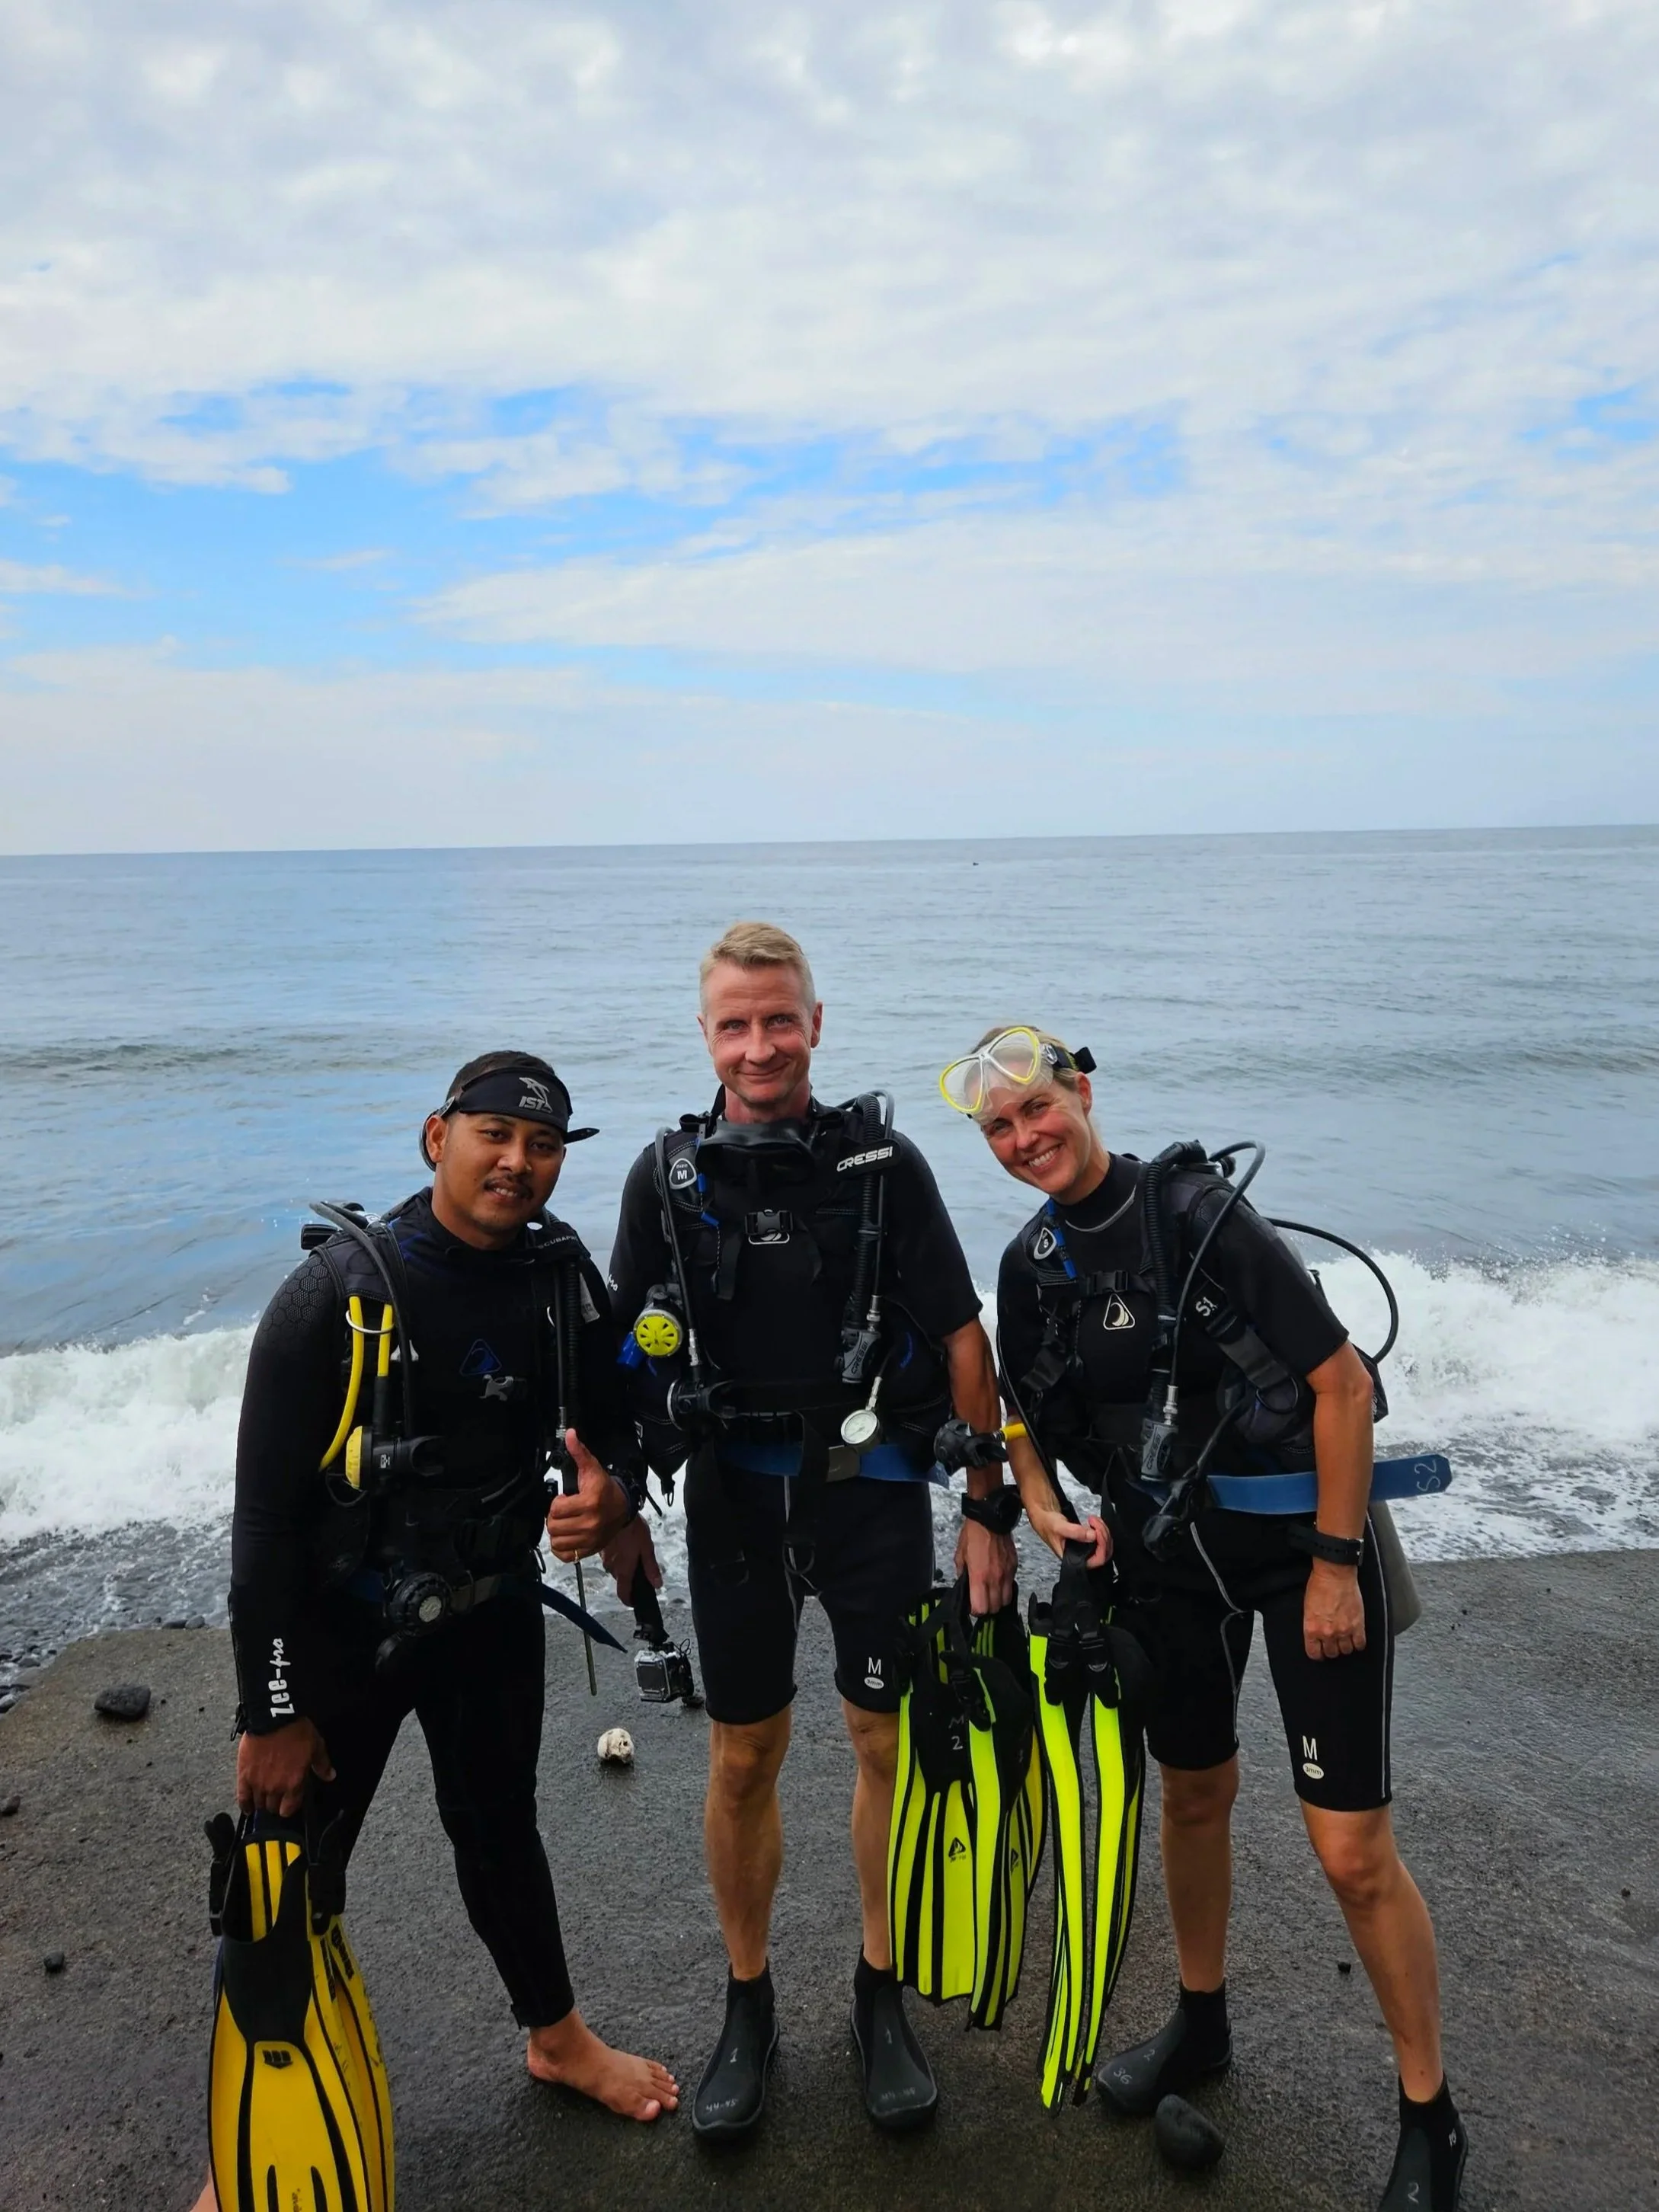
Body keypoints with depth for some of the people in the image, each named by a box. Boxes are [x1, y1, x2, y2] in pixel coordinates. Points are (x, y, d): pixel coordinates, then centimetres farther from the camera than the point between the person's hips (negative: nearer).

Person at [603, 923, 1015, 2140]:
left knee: (891, 1743, 10)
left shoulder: (885, 1163, -8)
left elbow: (963, 1341, -5)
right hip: (735, 1500, 1)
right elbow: (631, 1355, 6)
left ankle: (883, 1996, 32)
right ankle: (748, 2009, 32)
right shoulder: (669, 1175, -3)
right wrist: (621, 1512, 7)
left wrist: (988, 1512, -5)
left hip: (873, 1489, -1)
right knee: (744, 1761, 11)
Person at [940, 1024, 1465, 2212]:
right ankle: (1202, 2025, 42)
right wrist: (1044, 1508, -4)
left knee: (1354, 1851, -2)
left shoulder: (1196, 1212, -20)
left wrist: (1335, 1562, -16)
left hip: (1303, 1539, -5)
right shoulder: (1031, 1264, 0)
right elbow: (1027, 1414, 14)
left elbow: (1343, 1381, -18)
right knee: (1195, 1796, 20)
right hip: (1168, 1549, 6)